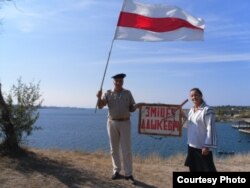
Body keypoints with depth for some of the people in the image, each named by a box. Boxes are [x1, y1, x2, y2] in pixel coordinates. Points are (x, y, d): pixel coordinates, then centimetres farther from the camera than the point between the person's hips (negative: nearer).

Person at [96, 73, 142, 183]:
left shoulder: (128, 93, 4)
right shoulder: (108, 93, 3)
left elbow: (131, 109, 5)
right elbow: (100, 106, -7)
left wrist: (136, 106, -18)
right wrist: (99, 98, -27)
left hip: (125, 123, -1)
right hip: (112, 123, 1)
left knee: (126, 150, -1)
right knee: (114, 149, 8)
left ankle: (128, 174, 6)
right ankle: (116, 172, 20)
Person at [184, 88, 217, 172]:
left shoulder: (207, 110, -13)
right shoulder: (191, 110, 10)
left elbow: (210, 129, -17)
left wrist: (207, 146, -18)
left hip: (202, 146, -7)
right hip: (191, 145, 8)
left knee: (208, 169, -1)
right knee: (193, 169, 18)